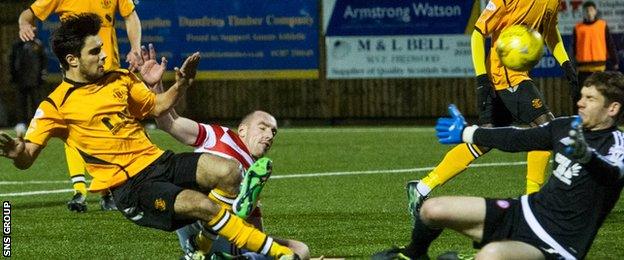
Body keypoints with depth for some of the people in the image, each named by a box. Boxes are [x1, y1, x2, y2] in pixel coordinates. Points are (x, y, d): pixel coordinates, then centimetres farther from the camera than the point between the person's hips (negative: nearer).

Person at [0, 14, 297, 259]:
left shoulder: (120, 80, 13)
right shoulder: (56, 105, -6)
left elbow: (158, 107, 26)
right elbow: (27, 158, -12)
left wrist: (181, 84, 7)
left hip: (157, 161, 6)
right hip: (127, 186, -6)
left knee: (227, 171, -19)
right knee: (202, 204, -27)